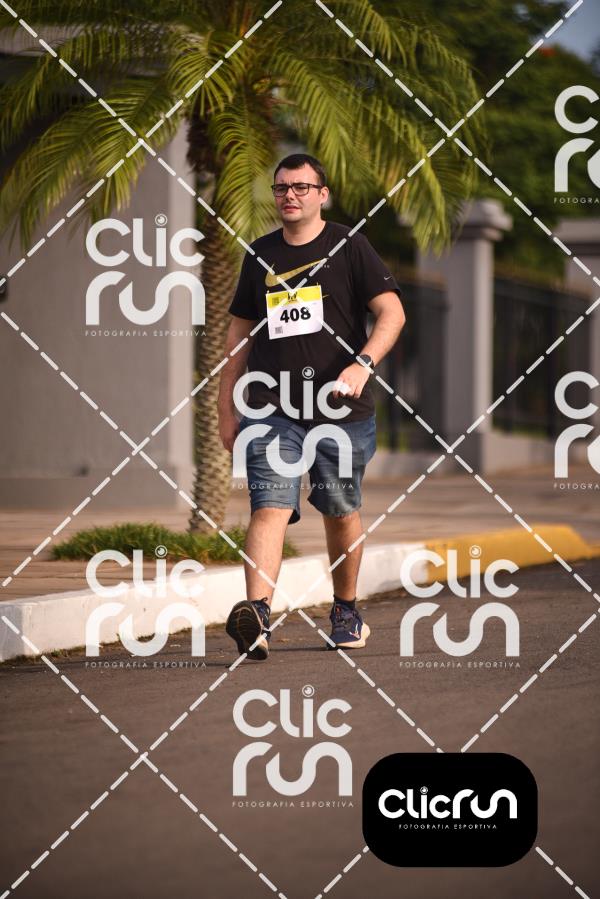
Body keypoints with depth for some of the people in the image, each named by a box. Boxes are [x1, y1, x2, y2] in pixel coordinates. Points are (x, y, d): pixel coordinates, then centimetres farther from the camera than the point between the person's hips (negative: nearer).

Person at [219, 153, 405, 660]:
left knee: (341, 513, 11)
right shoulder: (261, 255, 13)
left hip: (340, 410, -1)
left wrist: (362, 365, -21)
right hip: (271, 409, 1)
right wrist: (226, 408, 17)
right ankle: (256, 614, -30)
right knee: (270, 509, -15)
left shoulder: (348, 247, 3)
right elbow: (240, 333, 20)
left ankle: (346, 612, 29)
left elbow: (392, 312, -4)